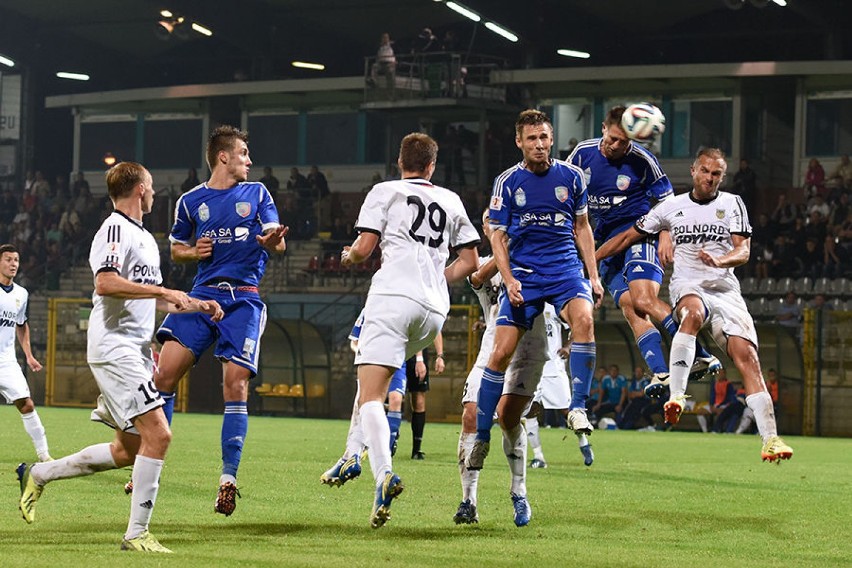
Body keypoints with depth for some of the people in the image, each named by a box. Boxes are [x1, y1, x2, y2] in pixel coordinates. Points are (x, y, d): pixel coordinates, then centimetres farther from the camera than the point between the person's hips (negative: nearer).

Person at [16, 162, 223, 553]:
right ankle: (137, 533, -13)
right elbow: (106, 283, -24)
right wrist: (164, 291, -22)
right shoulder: (115, 230, -9)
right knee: (158, 433, -17)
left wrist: (196, 305, 20)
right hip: (114, 348, -10)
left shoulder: (145, 238, 22)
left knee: (129, 449, 10)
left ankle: (38, 474, 22)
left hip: (135, 351, 10)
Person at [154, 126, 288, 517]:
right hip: (203, 292, 1)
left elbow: (277, 242, 6)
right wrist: (193, 252, -2)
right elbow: (176, 249, 21)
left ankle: (229, 478, -4)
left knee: (235, 383, -10)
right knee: (167, 369, -14)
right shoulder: (190, 202, 11)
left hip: (244, 299, -1)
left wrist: (272, 240, -18)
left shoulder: (256, 194, 10)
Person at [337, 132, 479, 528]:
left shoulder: (385, 192, 10)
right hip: (435, 309, 5)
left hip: (393, 296, -5)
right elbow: (469, 261, 22)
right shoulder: (451, 201, 22)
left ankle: (383, 473, -36)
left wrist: (347, 257, 23)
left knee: (370, 397, -13)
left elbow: (363, 249, 2)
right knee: (372, 380, 26)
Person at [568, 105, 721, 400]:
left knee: (643, 299, -24)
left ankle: (701, 355, -22)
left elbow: (667, 201, 1)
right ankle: (660, 373, -22)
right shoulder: (583, 153, 1)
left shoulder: (642, 160, -7)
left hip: (639, 235, -4)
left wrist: (665, 237, -11)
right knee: (630, 307, -13)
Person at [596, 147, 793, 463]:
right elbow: (629, 236, 17)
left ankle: (770, 439, -16)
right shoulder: (672, 207, 11)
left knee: (747, 356, -14)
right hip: (687, 285, -1)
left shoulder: (732, 204, 9)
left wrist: (719, 261, -24)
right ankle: (676, 396, -47)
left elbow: (743, 251, -2)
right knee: (693, 313, -38)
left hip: (725, 288, 1)